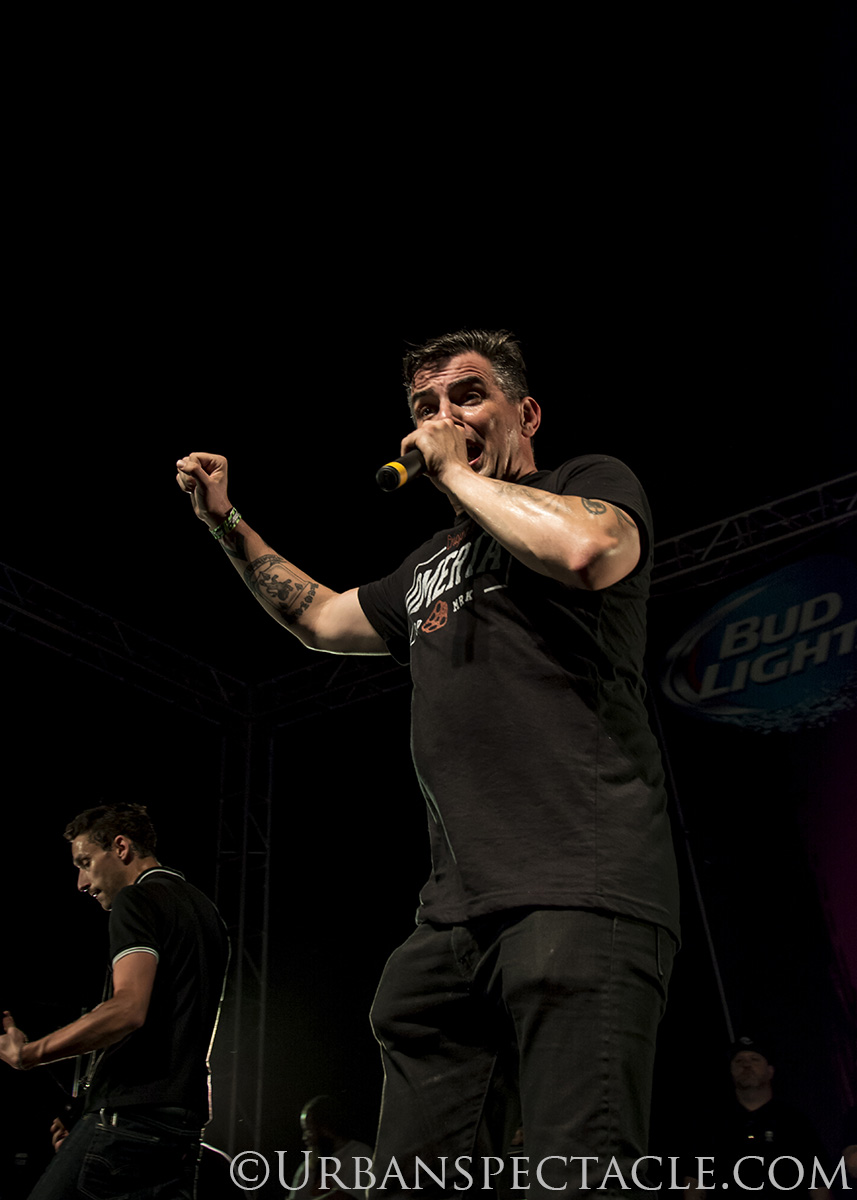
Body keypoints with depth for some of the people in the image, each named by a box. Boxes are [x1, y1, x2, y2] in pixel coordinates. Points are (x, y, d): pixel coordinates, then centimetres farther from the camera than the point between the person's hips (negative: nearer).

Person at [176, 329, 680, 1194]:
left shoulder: (594, 481, 8)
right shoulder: (432, 564, 27)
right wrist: (226, 522, 33)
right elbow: (321, 619, 39)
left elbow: (585, 551, -17)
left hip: (580, 893, -7)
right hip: (456, 912, 7)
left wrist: (458, 472, -2)